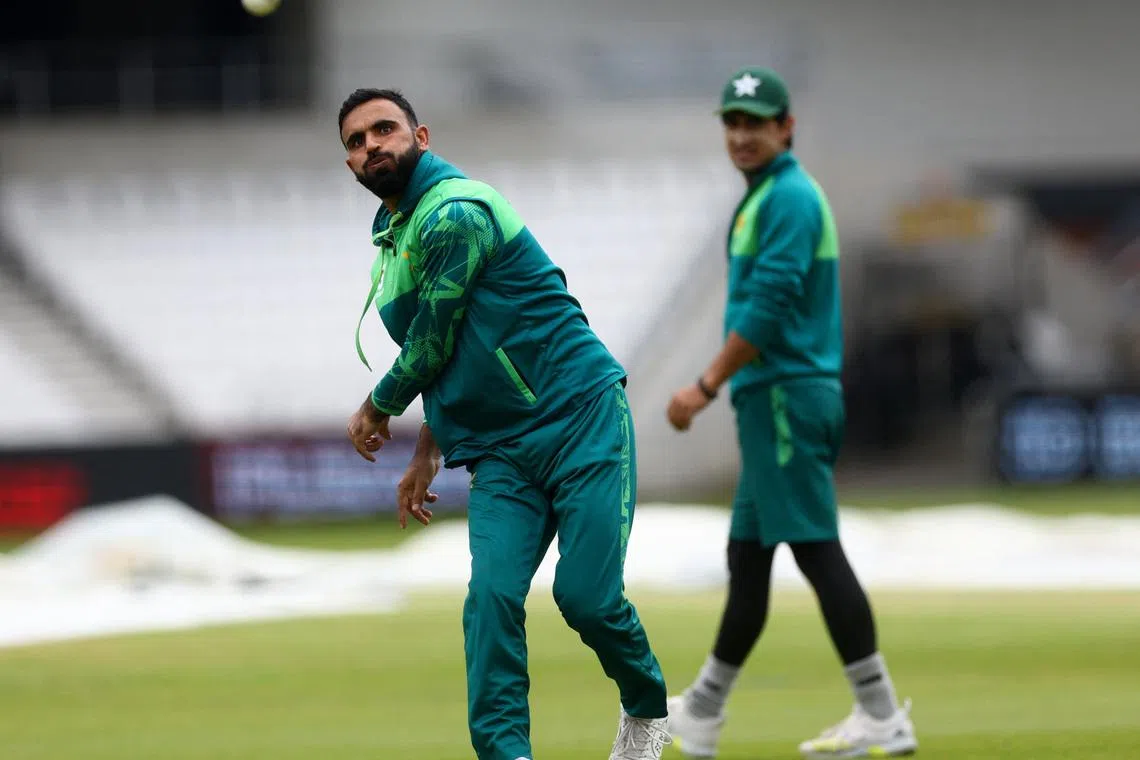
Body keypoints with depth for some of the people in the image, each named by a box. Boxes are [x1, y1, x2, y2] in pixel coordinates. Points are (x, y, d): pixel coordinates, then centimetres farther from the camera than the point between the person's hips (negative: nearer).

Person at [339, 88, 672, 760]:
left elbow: (433, 343, -9)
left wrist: (378, 410, 8)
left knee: (586, 594, -13)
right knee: (492, 596, -13)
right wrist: (429, 452, 19)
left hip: (580, 420, -8)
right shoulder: (392, 235, 17)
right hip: (501, 452, 8)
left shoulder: (455, 212, -14)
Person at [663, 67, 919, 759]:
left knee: (816, 548, -11)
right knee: (747, 557, 14)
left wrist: (708, 386, -17)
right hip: (771, 397, 10)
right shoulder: (769, 196, 19)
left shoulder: (789, 198, -12)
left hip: (786, 394, -10)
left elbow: (767, 309, -19)